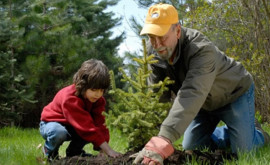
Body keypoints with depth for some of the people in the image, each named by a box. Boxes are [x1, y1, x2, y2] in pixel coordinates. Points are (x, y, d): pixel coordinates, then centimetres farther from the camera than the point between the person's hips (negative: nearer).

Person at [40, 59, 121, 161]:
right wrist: (108, 150, -43)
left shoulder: (98, 99, -13)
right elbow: (87, 128, -41)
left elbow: (100, 124, -18)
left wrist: (102, 149, -33)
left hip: (70, 127, 6)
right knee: (59, 132, -41)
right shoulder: (69, 98, -36)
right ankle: (50, 150, -7)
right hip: (51, 123, -6)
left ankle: (73, 151, 5)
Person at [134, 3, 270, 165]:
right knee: (191, 147, 5)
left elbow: (192, 95, -56)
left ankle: (257, 133, 19)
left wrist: (164, 140, -68)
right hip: (206, 101, 6)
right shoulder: (153, 50, -20)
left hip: (235, 92, -6)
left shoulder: (202, 50, -42)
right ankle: (231, 133, 29)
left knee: (243, 149, -16)